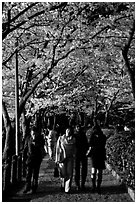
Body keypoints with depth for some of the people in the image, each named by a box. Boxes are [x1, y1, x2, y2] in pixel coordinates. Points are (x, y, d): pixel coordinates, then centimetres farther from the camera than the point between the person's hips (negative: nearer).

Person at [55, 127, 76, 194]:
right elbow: (57, 149, 5)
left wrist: (74, 156, 7)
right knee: (63, 173, 1)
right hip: (62, 158, -1)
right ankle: (63, 185, 28)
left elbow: (74, 149, 14)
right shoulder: (60, 138, 5)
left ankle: (67, 189, 4)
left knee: (69, 173, -4)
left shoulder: (73, 139, 9)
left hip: (70, 158, 1)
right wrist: (57, 159, 2)